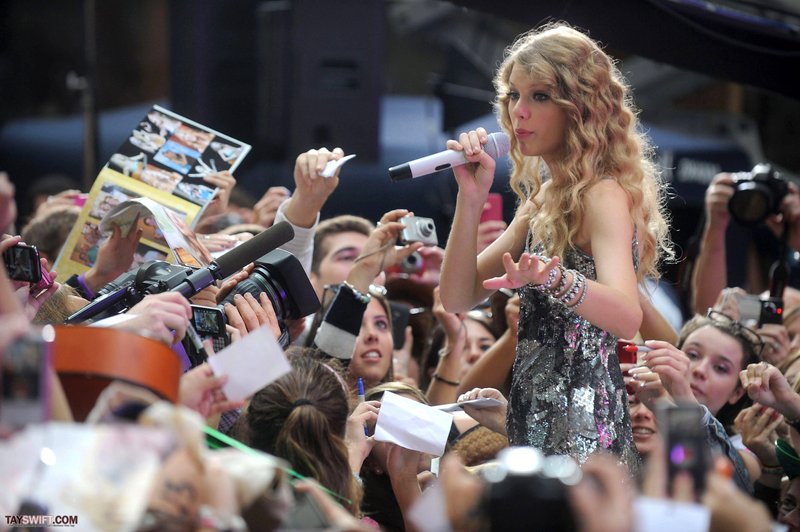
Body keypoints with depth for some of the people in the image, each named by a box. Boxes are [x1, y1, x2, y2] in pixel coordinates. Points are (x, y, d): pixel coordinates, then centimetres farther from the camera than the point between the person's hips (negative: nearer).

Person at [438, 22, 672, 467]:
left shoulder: (603, 193, -12)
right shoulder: (545, 198, 14)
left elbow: (628, 316, -30)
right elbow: (459, 298, 8)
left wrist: (554, 277, -49)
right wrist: (472, 196, -3)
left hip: (581, 435, -9)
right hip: (538, 422, 9)